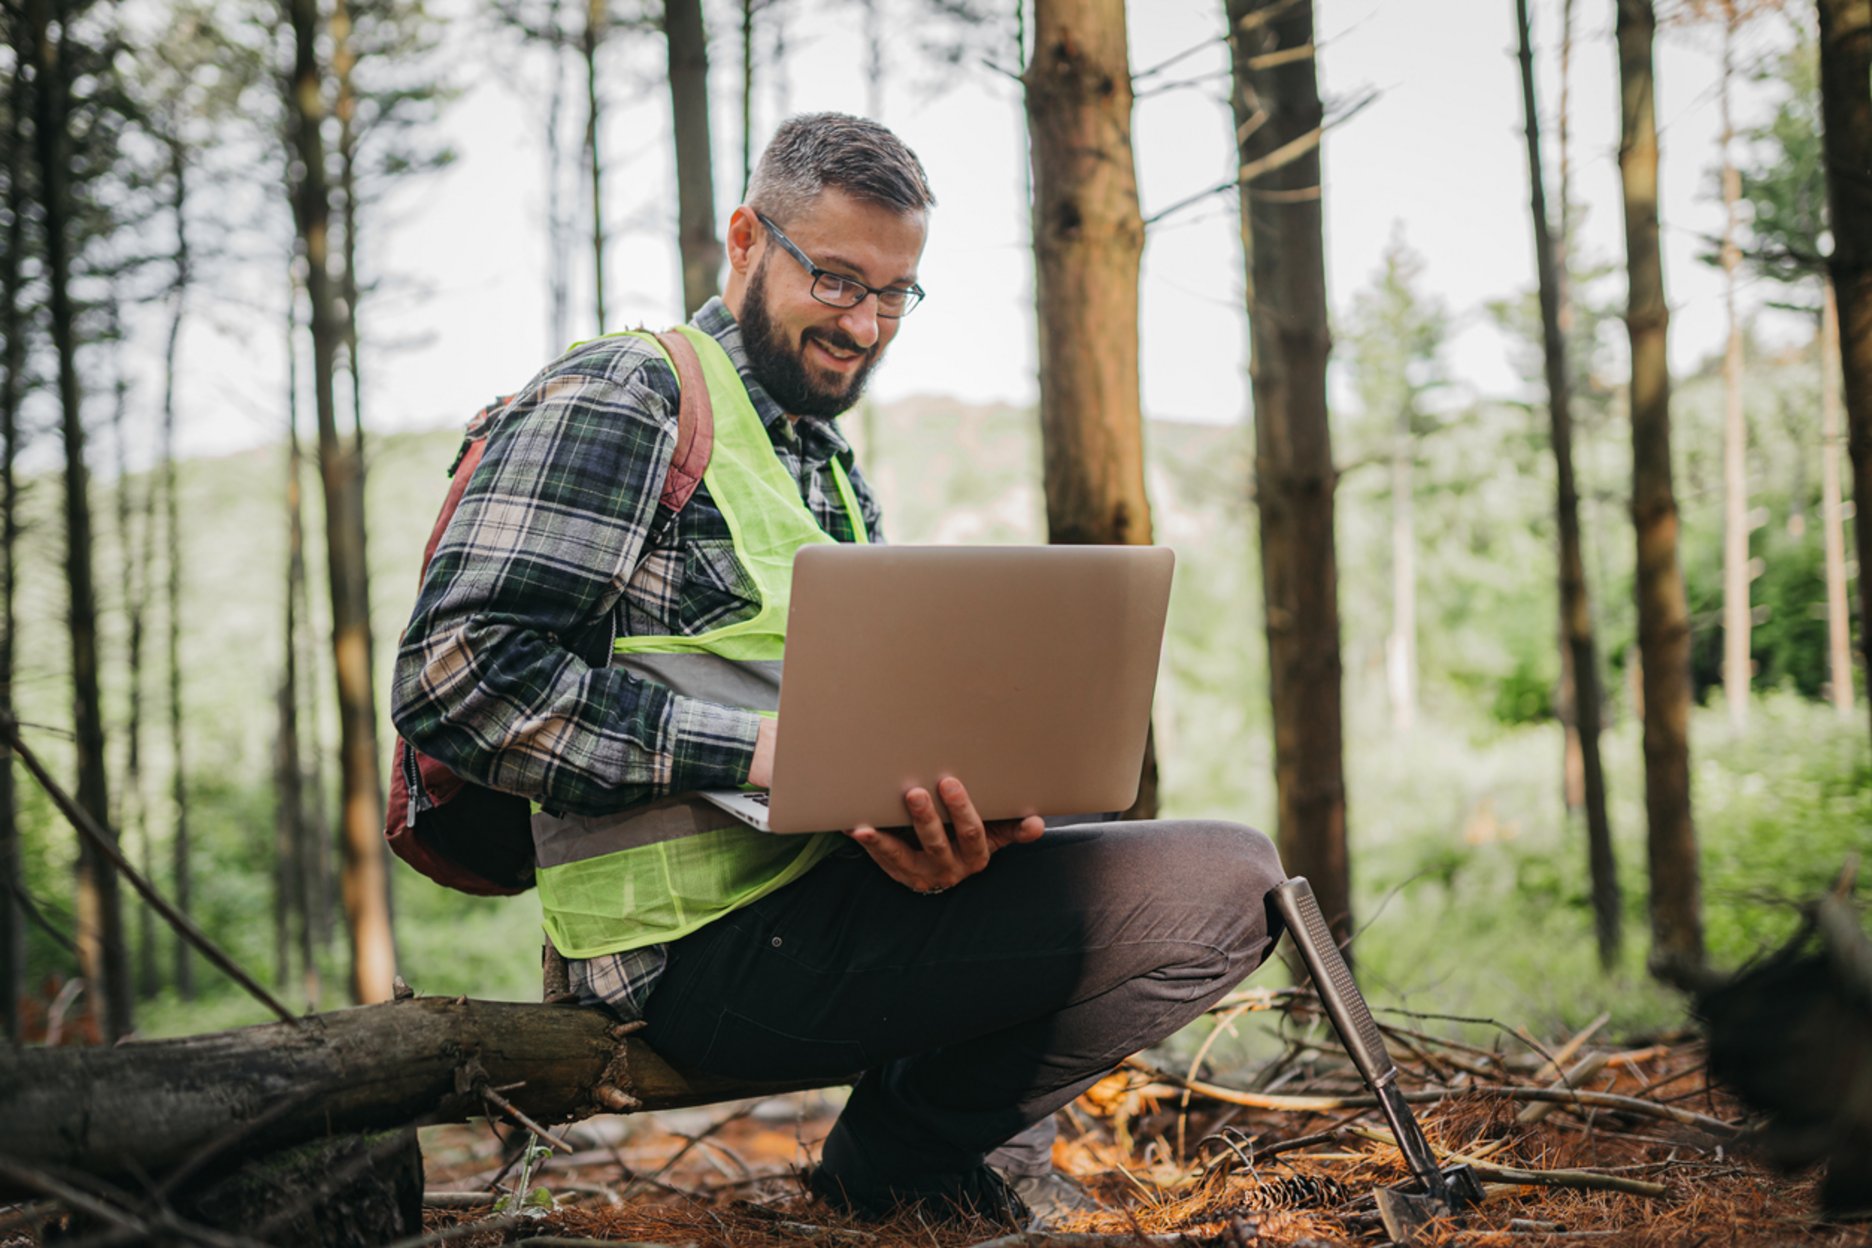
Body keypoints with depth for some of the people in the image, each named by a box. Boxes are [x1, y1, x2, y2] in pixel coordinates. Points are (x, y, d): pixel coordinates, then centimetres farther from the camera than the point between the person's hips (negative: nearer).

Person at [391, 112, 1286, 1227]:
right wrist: (750, 749, -22)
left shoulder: (839, 477, 25)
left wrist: (956, 827, -10)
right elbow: (458, 676, -15)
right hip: (709, 934, -9)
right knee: (1221, 886, -20)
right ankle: (905, 1152, 0)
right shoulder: (619, 401, -3)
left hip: (828, 874, 9)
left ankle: (964, 1136, 12)